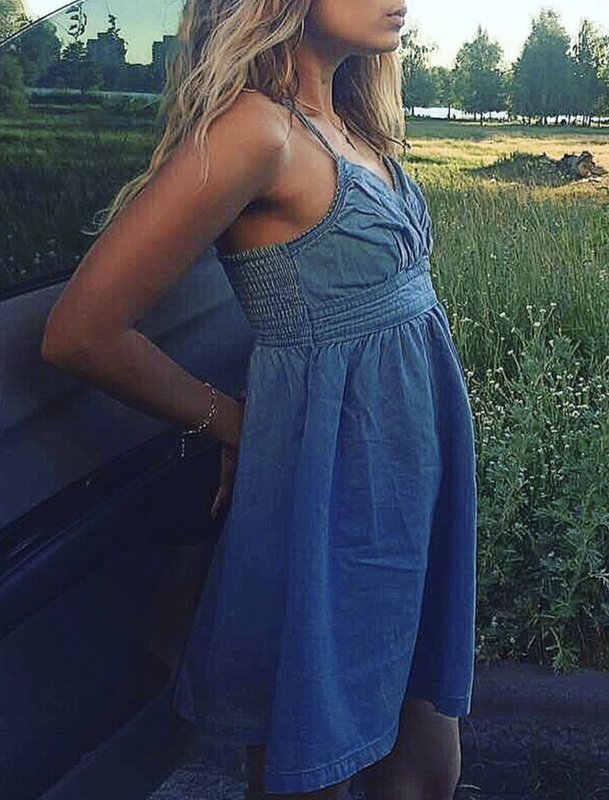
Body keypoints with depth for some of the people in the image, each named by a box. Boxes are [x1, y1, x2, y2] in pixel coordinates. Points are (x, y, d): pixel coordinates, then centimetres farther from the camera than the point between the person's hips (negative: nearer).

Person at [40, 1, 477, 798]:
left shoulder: (348, 123, 9)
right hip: (332, 491, -8)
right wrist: (237, 424, -6)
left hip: (413, 483, 8)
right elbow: (81, 333, -20)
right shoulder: (255, 129, -18)